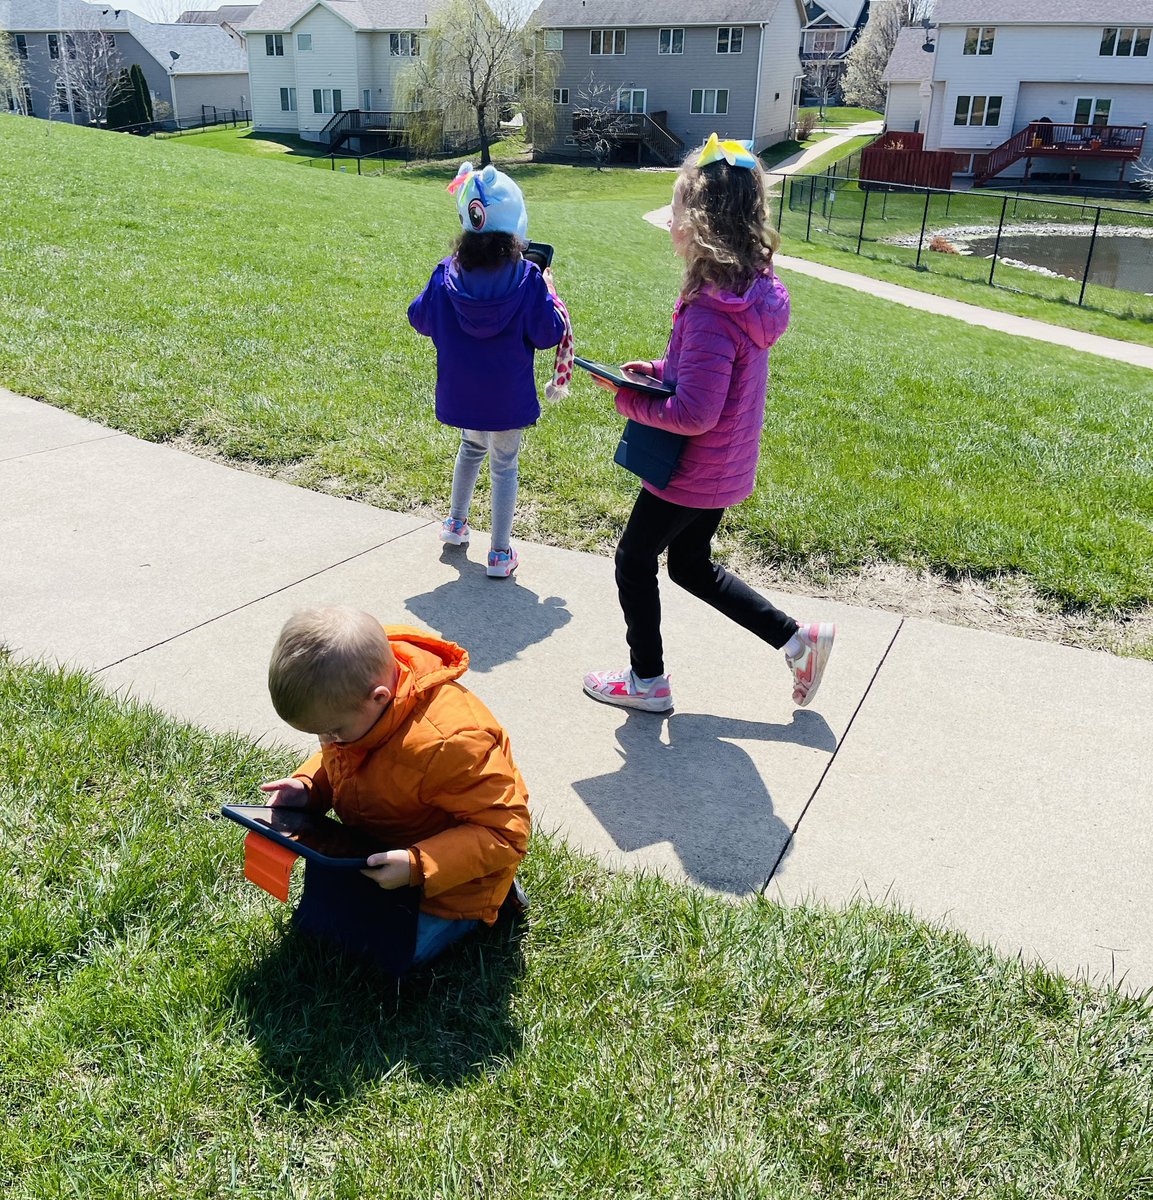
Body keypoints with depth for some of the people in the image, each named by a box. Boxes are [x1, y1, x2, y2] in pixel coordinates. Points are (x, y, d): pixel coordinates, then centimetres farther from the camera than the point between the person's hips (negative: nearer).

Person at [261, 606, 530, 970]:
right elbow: (335, 760, 6)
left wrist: (418, 867, -41)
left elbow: (506, 832, -34)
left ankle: (493, 899, 9)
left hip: (447, 869, -7)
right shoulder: (348, 695, -18)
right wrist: (306, 789, -16)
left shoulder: (447, 743, -41)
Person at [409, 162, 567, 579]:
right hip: (506, 398, -3)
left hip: (460, 392, 3)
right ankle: (500, 553, 17)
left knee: (471, 448, 30)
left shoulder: (447, 275, -8)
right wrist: (549, 293, 5)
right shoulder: (527, 279, -17)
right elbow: (548, 334, -11)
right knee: (504, 466, 11)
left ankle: (456, 522, 42)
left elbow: (419, 319, 4)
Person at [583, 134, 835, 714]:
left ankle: (647, 681, 28)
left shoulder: (711, 312, -29)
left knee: (634, 560, 12)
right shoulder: (752, 289, 0)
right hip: (726, 468, 9)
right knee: (691, 564, 25)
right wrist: (659, 370, 3)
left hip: (691, 472, -9)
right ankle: (798, 638, 25)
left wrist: (628, 399, -16)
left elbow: (693, 415, -30)